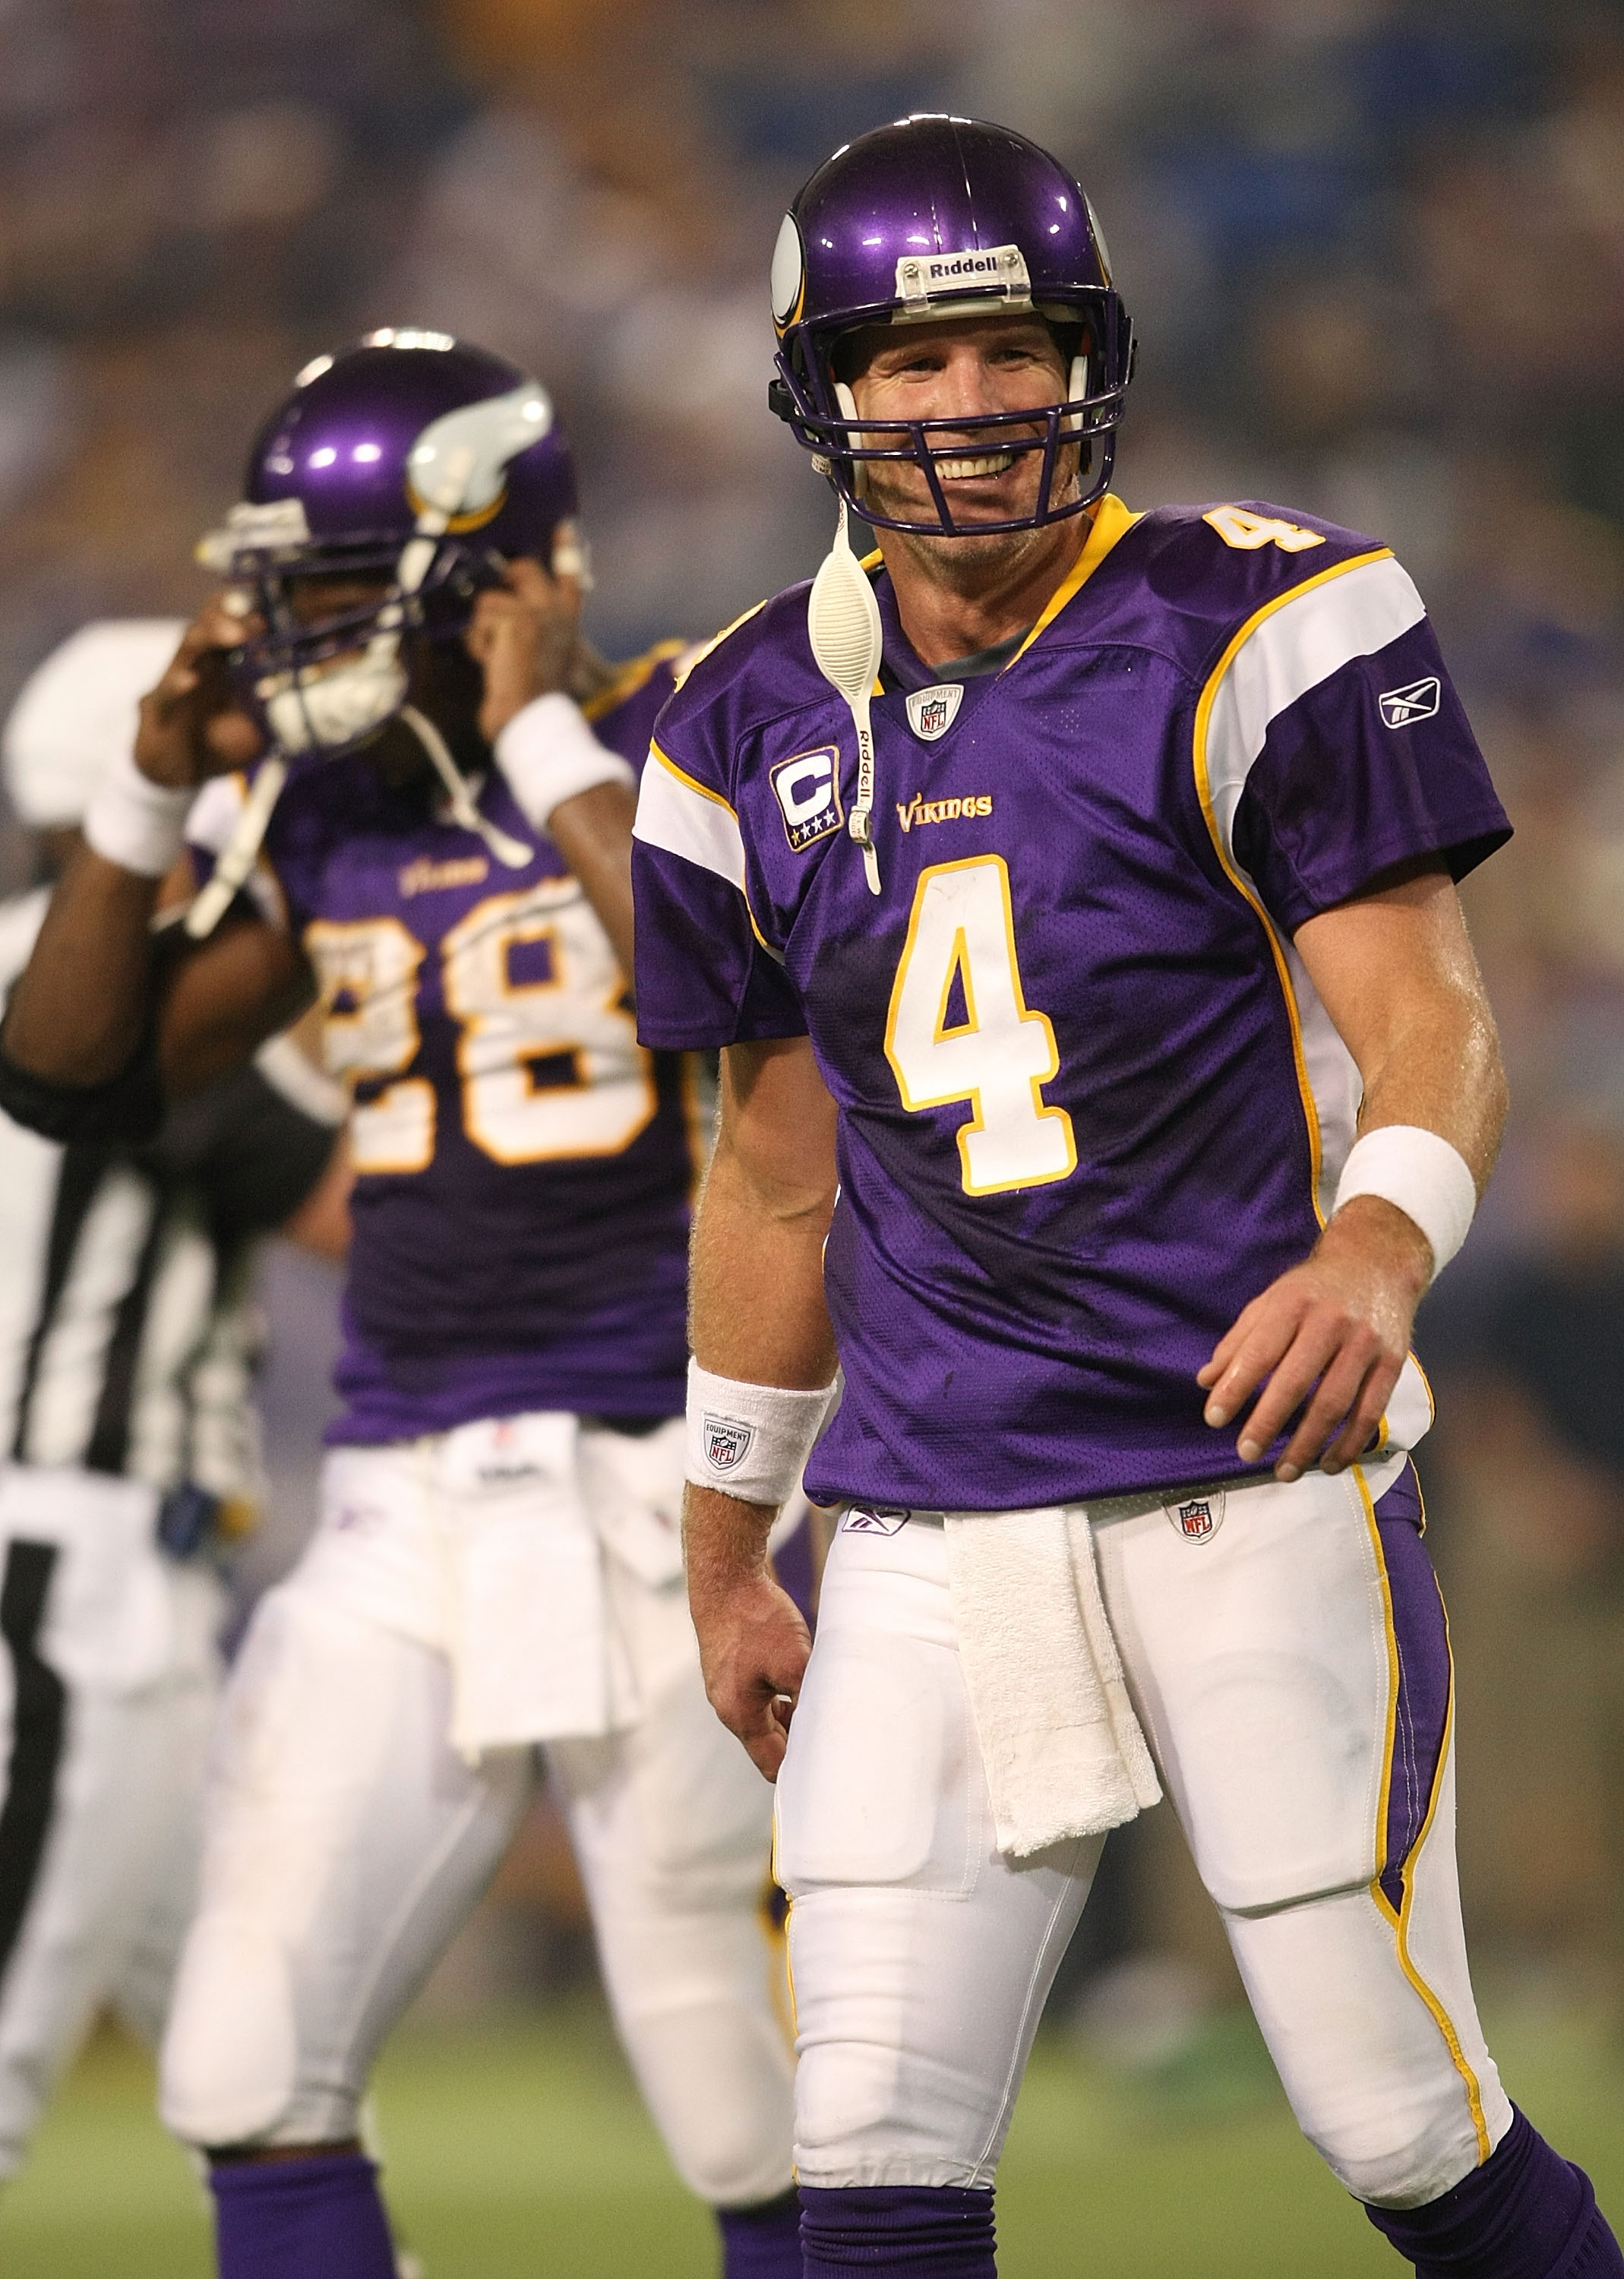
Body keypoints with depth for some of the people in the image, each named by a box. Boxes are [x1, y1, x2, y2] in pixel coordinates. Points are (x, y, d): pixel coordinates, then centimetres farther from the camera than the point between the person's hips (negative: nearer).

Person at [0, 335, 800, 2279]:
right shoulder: (324, 818, 9)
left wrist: (545, 738, -20)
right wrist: (156, 788, 0)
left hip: (662, 1495, -6)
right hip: (406, 1515, 6)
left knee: (757, 2117, 0)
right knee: (254, 2067, -1)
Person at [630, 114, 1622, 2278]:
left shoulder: (1256, 636, -5)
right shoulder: (759, 732, 10)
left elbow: (1424, 1009, -12)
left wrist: (1376, 1251, -34)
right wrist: (725, 1554, 23)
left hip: (1257, 1473, -4)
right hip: (934, 1522, 4)